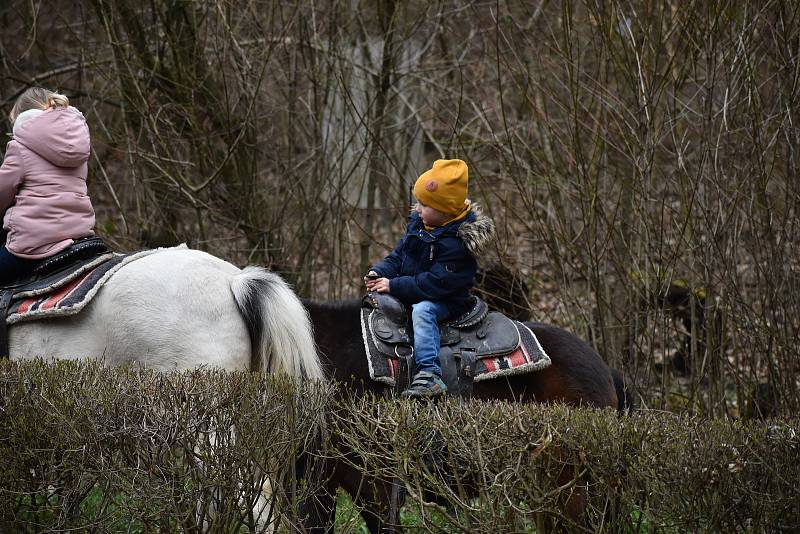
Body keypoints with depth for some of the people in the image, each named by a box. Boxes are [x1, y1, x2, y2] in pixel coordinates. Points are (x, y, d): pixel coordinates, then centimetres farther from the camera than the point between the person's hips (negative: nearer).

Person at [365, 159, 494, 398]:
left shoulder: (456, 243, -24)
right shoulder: (419, 224, 3)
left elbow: (435, 283, -28)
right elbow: (397, 256, 12)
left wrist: (394, 285, -26)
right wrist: (379, 272, -8)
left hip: (447, 302, -9)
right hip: (410, 294, 9)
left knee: (423, 310, -35)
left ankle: (430, 374, -44)